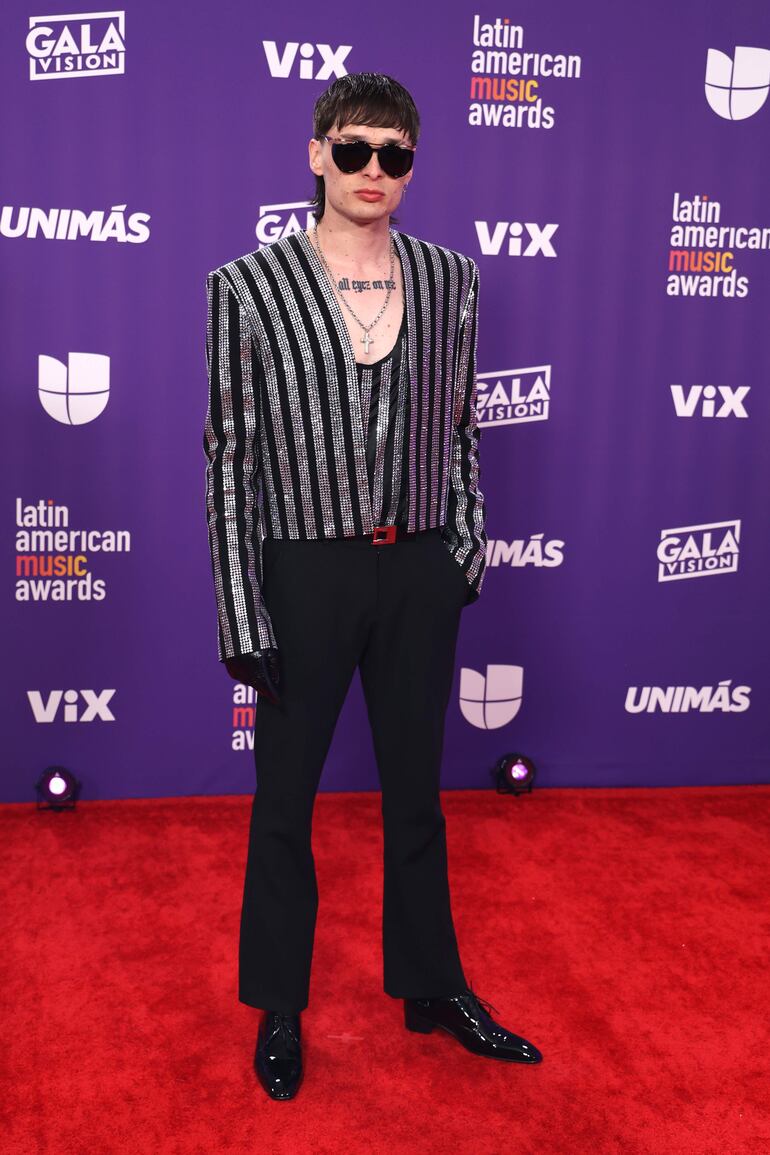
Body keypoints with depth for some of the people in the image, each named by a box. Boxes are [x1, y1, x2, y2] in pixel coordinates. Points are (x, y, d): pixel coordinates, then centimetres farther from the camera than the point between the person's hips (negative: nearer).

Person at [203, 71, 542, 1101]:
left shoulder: (451, 281, 3)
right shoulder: (248, 286, -6)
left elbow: (460, 430, 11)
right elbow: (230, 457, -7)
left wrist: (468, 548, 4)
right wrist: (242, 618, -10)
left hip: (421, 572, 3)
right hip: (307, 570, -3)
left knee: (417, 790, 17)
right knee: (285, 800, 11)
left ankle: (432, 987, 36)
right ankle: (279, 1009, 32)